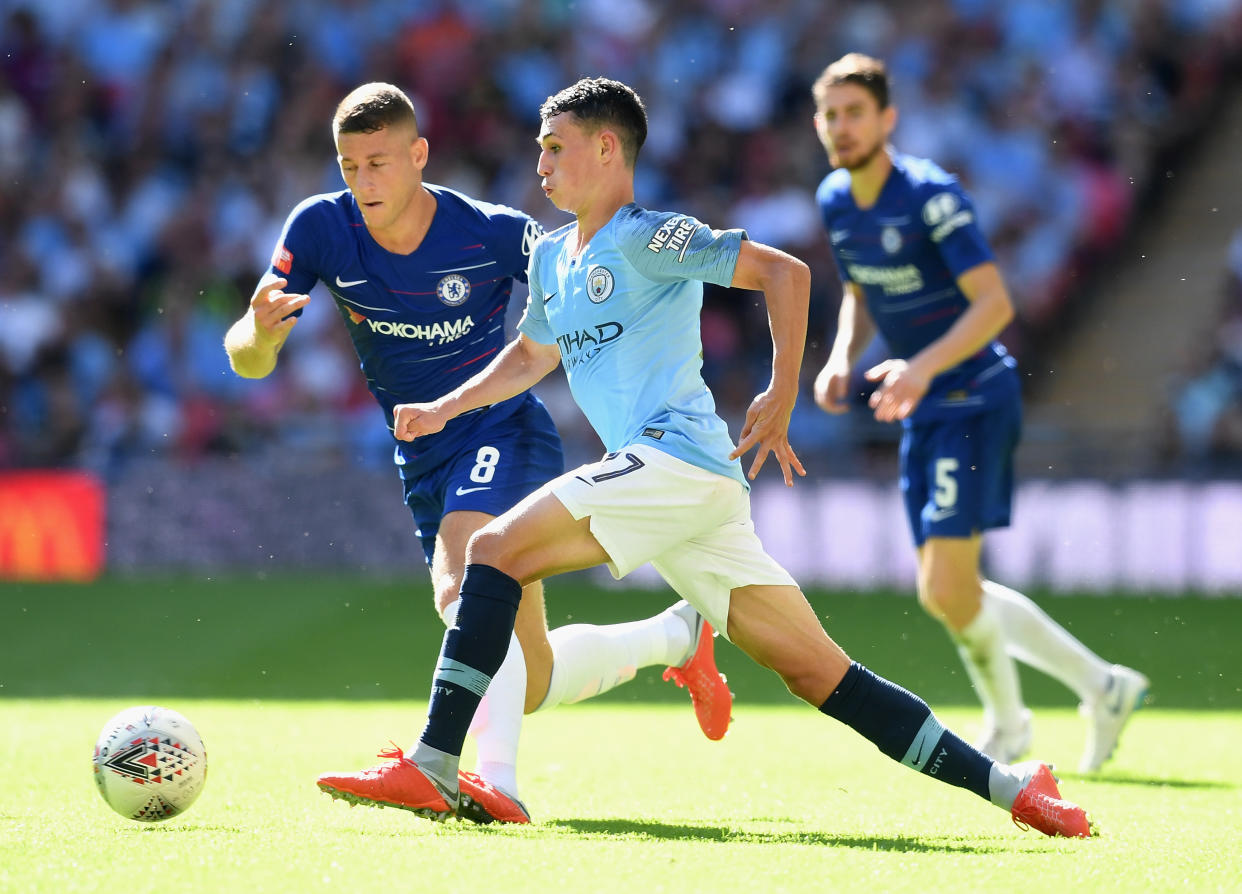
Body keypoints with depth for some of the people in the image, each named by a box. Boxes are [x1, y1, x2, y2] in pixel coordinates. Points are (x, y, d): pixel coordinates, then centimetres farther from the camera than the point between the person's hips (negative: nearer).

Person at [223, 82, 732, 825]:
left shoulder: (494, 235, -17)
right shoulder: (321, 228, -9)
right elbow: (247, 360, -11)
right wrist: (260, 332, -35)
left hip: (505, 435, -5)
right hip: (425, 464, 5)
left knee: (462, 584, -36)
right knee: (533, 683, 11)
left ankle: (497, 781, -48)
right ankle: (676, 636, 36)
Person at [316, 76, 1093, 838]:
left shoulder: (645, 238, -4)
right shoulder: (551, 259, 22)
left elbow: (784, 271, -10)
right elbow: (532, 355, 39)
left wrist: (781, 399, -13)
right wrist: (445, 410, 28)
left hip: (677, 456, -9)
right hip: (666, 480, 9)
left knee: (497, 550, -15)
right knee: (817, 672, 3)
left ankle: (433, 771, -19)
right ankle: (1007, 784, 3)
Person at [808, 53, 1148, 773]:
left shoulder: (931, 195, -18)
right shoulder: (835, 201, 5)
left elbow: (994, 302, -25)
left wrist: (923, 366, -37)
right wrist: (842, 359, 2)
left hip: (976, 398, -8)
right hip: (922, 412, 8)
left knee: (947, 587, -16)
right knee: (946, 594, 8)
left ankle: (1007, 725, 10)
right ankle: (1103, 686, 21)